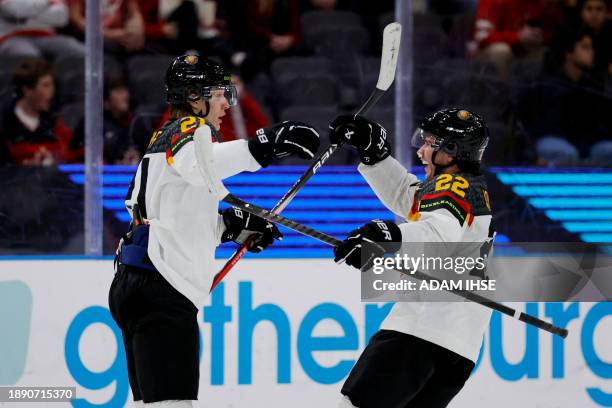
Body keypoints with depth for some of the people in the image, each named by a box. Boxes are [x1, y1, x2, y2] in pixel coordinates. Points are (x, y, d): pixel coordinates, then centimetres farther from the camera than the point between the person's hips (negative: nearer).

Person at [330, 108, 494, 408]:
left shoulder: (454, 184, -7)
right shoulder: (476, 190, 24)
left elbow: (440, 235, -28)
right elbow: (403, 194, 31)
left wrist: (390, 235, -43)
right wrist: (372, 148, 21)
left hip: (423, 327, -10)